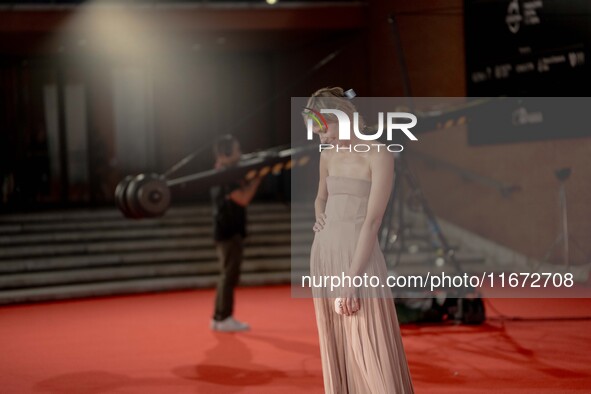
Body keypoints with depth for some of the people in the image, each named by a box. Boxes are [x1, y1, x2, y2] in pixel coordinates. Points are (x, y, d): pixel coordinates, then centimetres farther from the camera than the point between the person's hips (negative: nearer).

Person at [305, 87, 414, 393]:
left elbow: (373, 220, -15)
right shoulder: (328, 156, 11)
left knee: (370, 349, -7)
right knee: (335, 347, 9)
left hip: (359, 255, -7)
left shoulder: (379, 156, -9)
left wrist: (352, 277, -20)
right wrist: (319, 218, 6)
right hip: (324, 254, 7)